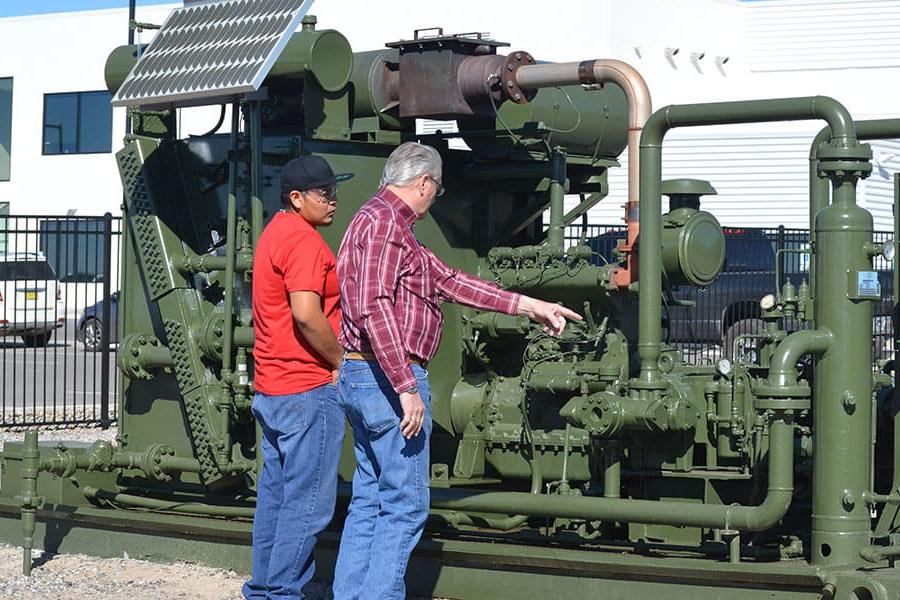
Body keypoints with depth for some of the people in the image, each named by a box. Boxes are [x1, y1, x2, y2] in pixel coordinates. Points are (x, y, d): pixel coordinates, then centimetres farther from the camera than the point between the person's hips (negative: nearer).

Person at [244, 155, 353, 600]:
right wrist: (340, 362, -12)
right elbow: (306, 314, -25)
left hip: (271, 388, 10)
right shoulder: (303, 239, -15)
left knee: (276, 492, 15)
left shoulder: (275, 232, 17)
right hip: (308, 388, -10)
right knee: (308, 501, -5)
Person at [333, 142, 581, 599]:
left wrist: (528, 305, 19)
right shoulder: (383, 221, -13)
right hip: (388, 378, -11)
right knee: (405, 505, -6)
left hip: (360, 378, 11)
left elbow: (449, 281, 21)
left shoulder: (389, 225, 21)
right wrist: (406, 387, -25)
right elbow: (373, 307, -24)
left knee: (369, 501, 14)